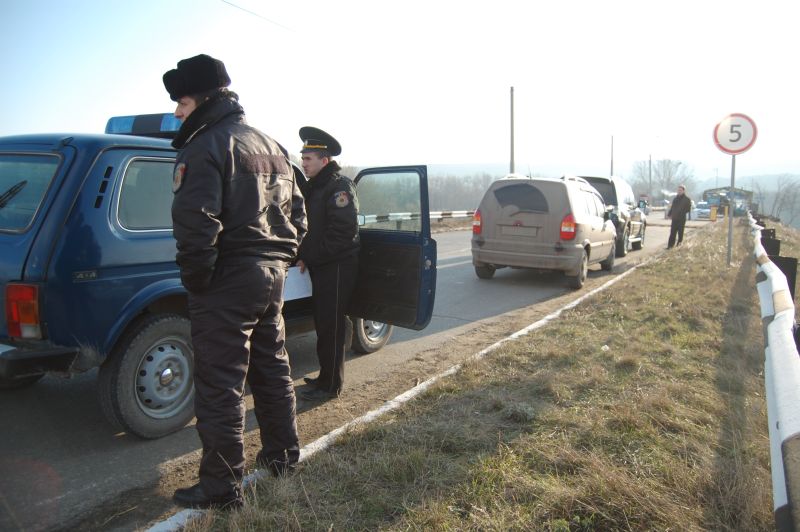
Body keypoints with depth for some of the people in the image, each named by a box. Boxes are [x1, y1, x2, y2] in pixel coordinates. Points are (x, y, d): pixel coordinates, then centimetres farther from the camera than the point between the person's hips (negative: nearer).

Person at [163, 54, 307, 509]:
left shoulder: (207, 147, -12)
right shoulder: (271, 147, 16)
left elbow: (196, 224, -23)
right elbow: (296, 214, 19)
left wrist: (195, 279, -11)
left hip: (228, 281, -9)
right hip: (272, 275, 9)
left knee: (220, 385, 0)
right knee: (272, 368, 19)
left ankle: (222, 486, 10)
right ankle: (283, 455, 34)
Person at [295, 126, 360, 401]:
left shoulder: (339, 186, -13)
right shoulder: (312, 187, 16)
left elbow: (344, 232, -21)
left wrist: (311, 256, -16)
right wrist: (303, 256, 8)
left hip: (338, 266, -9)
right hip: (319, 266, 9)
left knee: (330, 326, -4)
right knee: (323, 323, 16)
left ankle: (330, 385, 6)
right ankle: (326, 376, 29)